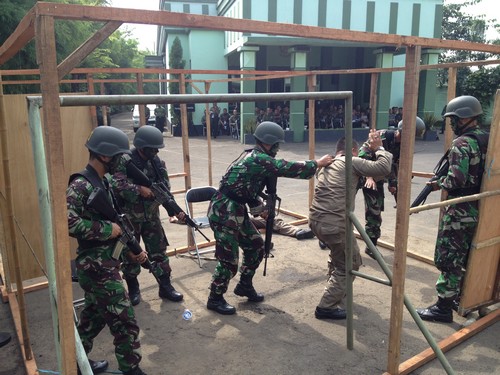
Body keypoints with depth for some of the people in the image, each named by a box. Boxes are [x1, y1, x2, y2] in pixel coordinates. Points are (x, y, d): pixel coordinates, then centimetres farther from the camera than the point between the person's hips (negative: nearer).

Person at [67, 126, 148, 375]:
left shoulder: (102, 183, 10)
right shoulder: (80, 185, -19)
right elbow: (66, 221, -32)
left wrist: (131, 251, 11)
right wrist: (106, 230, -23)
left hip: (103, 263, 10)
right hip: (96, 266, -9)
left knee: (93, 316, 23)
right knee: (124, 321, 0)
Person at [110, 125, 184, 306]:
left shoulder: (157, 162, -1)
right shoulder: (124, 161, -16)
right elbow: (116, 185, -29)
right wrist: (139, 189, -34)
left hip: (151, 216, 4)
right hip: (129, 218, -4)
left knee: (159, 251, 8)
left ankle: (165, 287, 20)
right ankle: (133, 289, 29)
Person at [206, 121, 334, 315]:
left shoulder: (252, 157, 12)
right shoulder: (259, 160, -20)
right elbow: (289, 168, -23)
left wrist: (259, 207, 13)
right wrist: (317, 163, -12)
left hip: (236, 210, 10)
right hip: (223, 212, -10)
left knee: (256, 246, 16)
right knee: (229, 259, -2)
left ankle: (244, 286, 33)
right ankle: (215, 299, 18)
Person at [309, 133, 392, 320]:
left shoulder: (325, 164, 20)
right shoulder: (352, 162, -1)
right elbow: (384, 168, -7)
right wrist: (379, 148, 10)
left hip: (315, 220, 8)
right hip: (335, 224, -8)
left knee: (337, 254, 33)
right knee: (350, 264, 11)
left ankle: (336, 293, 45)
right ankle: (326, 307, 13)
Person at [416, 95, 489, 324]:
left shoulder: (462, 144, -18)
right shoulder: (488, 140, 9)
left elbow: (457, 180, -25)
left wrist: (439, 184, -7)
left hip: (460, 211, -9)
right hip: (479, 209, 9)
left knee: (447, 259, -2)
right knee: (466, 257, 20)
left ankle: (444, 307, 5)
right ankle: (463, 298, 32)